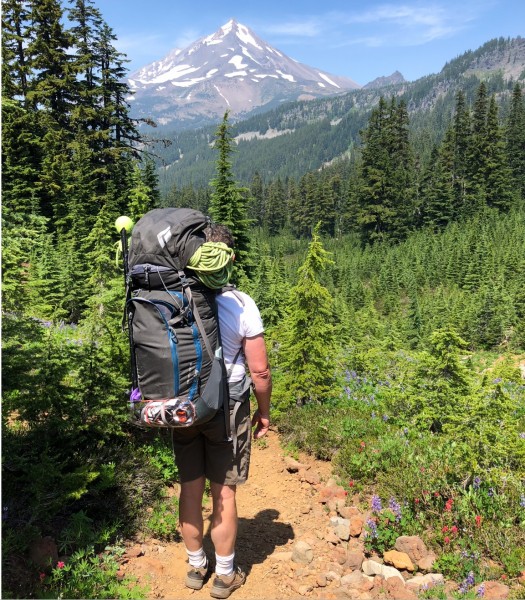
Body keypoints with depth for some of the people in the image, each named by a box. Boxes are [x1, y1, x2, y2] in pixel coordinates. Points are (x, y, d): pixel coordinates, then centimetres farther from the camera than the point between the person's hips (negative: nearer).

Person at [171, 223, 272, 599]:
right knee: (223, 492, 11)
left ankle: (196, 567, 35)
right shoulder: (241, 305, -15)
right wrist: (264, 412, 3)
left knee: (190, 487, 16)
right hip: (227, 407, -2)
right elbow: (259, 370, -12)